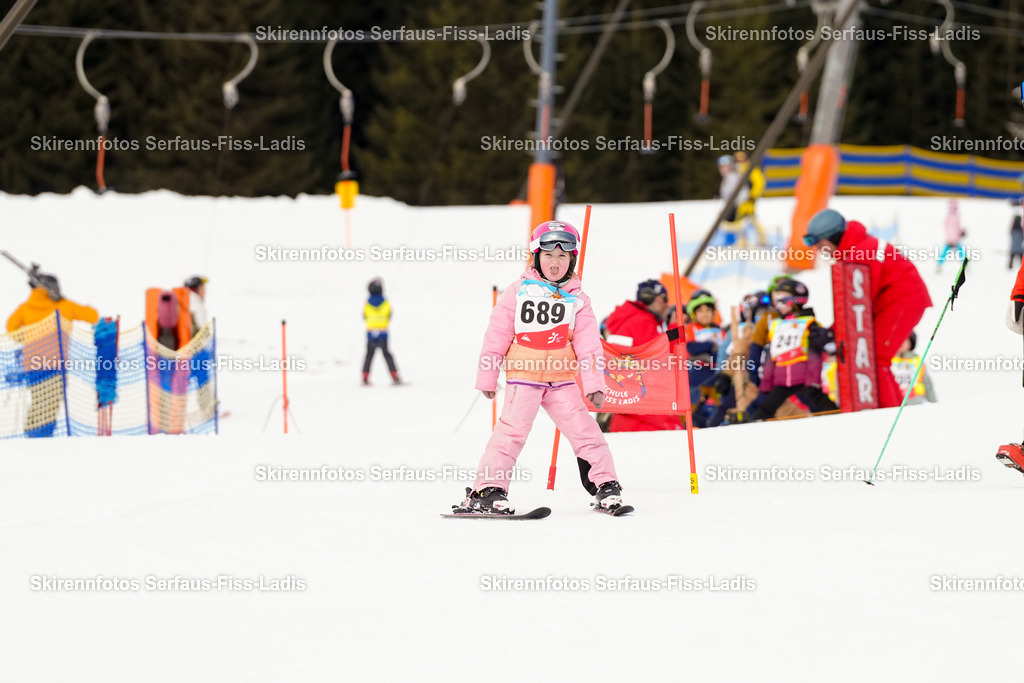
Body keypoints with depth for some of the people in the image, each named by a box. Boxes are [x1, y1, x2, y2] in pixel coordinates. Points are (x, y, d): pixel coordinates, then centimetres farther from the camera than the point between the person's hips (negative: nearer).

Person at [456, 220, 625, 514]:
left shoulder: (577, 299, 8)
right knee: (512, 429, -13)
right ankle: (488, 489, -11)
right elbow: (497, 334, 5)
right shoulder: (518, 291, 3)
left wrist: (594, 383, -2)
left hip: (562, 379, 2)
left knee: (583, 429, -2)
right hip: (523, 375, -2)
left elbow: (588, 344, 6)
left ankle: (605, 484, 8)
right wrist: (487, 377, 5)